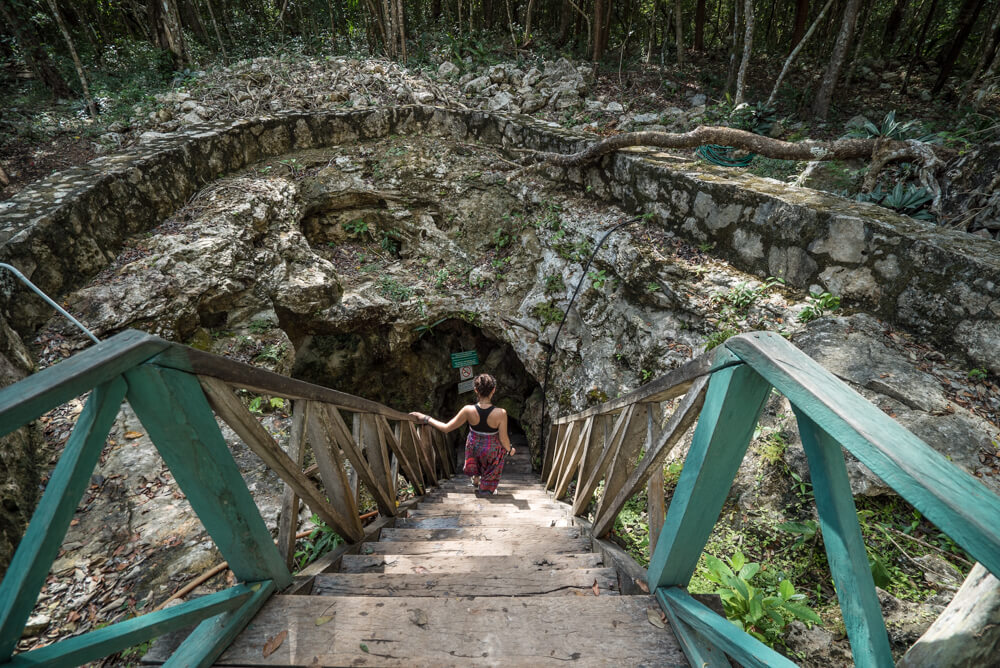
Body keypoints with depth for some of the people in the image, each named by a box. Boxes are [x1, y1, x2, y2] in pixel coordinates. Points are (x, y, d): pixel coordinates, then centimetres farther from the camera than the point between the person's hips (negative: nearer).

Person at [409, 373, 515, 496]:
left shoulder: (468, 410, -29)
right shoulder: (500, 413, -33)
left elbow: (446, 428, -20)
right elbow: (503, 439, -21)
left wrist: (426, 418, -9)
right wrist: (509, 449, 2)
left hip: (474, 446, 2)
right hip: (492, 450, -2)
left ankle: (476, 480, 59)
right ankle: (485, 489, 52)